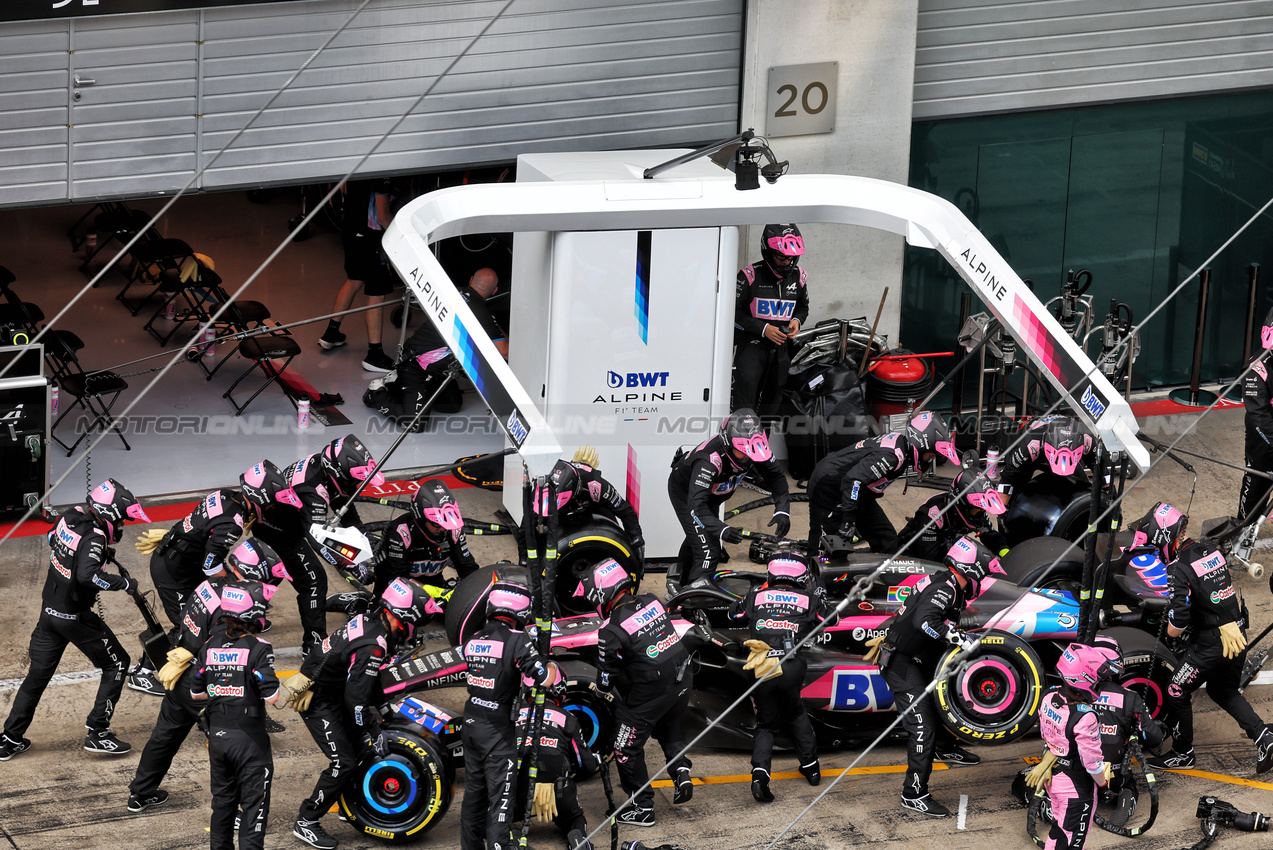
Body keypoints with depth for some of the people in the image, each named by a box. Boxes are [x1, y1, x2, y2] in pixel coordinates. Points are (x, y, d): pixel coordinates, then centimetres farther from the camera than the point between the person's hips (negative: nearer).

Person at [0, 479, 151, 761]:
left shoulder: (72, 516, -1)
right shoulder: (94, 538, -25)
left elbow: (52, 539, 20)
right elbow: (87, 576, -40)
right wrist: (124, 583, -28)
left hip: (49, 608, 8)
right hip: (75, 617, -8)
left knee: (39, 672, 15)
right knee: (117, 664, 8)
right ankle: (97, 733, 6)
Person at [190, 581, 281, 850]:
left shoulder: (210, 647, 3)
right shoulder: (259, 648, -16)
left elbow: (196, 693, 9)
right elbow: (271, 697, -19)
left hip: (217, 736, 6)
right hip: (249, 738, -6)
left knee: (222, 802, 19)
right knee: (254, 806, 0)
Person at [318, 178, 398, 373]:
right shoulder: (381, 174, -23)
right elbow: (383, 215, -21)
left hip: (349, 230, 9)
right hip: (370, 235, -9)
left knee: (355, 280, 27)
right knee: (376, 294, -1)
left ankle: (330, 334, 38)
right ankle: (374, 354, 2)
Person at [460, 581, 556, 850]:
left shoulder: (472, 641, 6)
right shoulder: (517, 640, -14)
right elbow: (542, 677, -19)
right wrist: (552, 666, 3)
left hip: (471, 725, 7)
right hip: (498, 730, -7)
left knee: (474, 790, 18)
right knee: (500, 795, -4)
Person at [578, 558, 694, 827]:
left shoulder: (611, 631, -18)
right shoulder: (652, 601, -1)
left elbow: (607, 674, -8)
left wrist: (602, 692, 14)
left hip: (651, 692, -7)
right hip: (683, 679, 7)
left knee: (627, 749, 10)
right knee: (669, 726, 34)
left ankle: (642, 808, 17)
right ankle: (680, 769, 16)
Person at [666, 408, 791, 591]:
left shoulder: (756, 450, -28)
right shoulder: (709, 459, -46)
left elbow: (776, 477, -15)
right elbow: (696, 504, -51)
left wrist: (782, 510, -30)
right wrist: (721, 530, -64)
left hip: (711, 495, 7)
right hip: (685, 492, -7)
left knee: (696, 537, 28)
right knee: (708, 550, -20)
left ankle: (677, 574, 54)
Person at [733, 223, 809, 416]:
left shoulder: (799, 276, 6)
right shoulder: (750, 275, -10)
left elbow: (803, 307, 22)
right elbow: (735, 312, -8)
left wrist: (797, 321, -1)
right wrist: (764, 329, -17)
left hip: (782, 348, 5)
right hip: (752, 344, -5)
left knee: (773, 405, 8)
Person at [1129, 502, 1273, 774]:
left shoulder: (1177, 571, -21)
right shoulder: (1210, 550, 3)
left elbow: (1176, 628, -23)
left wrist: (1170, 628, -2)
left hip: (1210, 643, -8)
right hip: (1238, 634, 8)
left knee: (1177, 693, 9)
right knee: (1223, 690, 25)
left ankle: (1182, 754, 22)